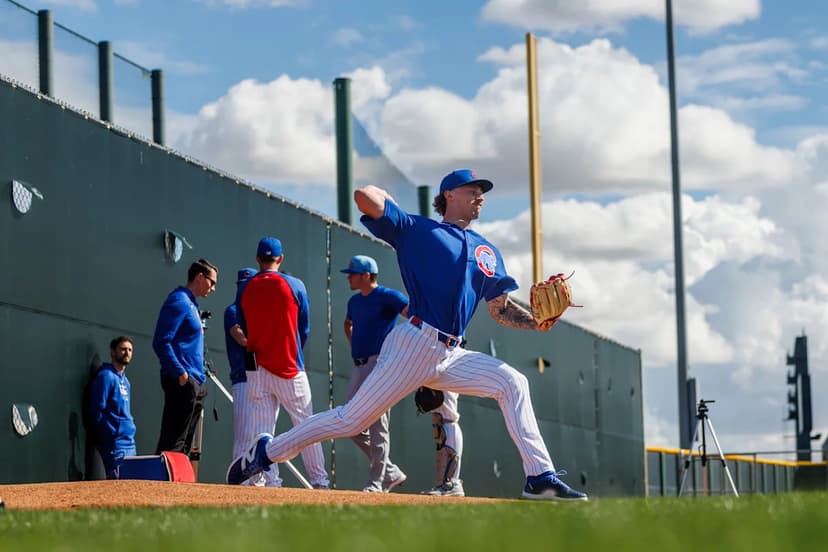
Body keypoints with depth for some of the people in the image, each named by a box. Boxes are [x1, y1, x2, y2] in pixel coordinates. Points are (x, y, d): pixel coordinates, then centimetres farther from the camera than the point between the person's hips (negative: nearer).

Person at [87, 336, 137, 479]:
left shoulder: (124, 379, 18)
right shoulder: (106, 376, -9)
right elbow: (97, 411, -14)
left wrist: (130, 426, 12)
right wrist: (114, 433, -14)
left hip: (130, 443, 9)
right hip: (116, 443, -9)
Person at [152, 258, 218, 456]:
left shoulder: (191, 304, 21)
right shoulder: (178, 302, -10)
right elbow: (161, 343, -18)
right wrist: (181, 373, -22)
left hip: (195, 383, 10)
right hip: (183, 382, -10)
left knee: (183, 442, 10)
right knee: (173, 441, -14)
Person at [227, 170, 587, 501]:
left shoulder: (487, 252, 20)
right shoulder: (417, 229, 2)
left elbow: (500, 309, 17)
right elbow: (365, 197, -9)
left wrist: (536, 322, -1)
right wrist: (388, 198, 12)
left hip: (450, 357, 6)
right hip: (414, 345, -6)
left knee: (512, 383, -6)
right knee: (351, 420, -8)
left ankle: (541, 477, -6)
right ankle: (267, 452, 4)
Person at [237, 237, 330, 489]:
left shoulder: (244, 289, 3)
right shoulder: (294, 285, -3)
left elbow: (245, 330, 9)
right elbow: (304, 330, 3)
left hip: (257, 369, 2)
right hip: (290, 368, -2)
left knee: (260, 427, 3)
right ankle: (319, 480, 6)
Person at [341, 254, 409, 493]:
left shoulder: (387, 296, -8)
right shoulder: (355, 301, 17)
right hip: (358, 366, 9)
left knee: (377, 426, -9)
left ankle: (376, 482, -6)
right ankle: (391, 472, 14)